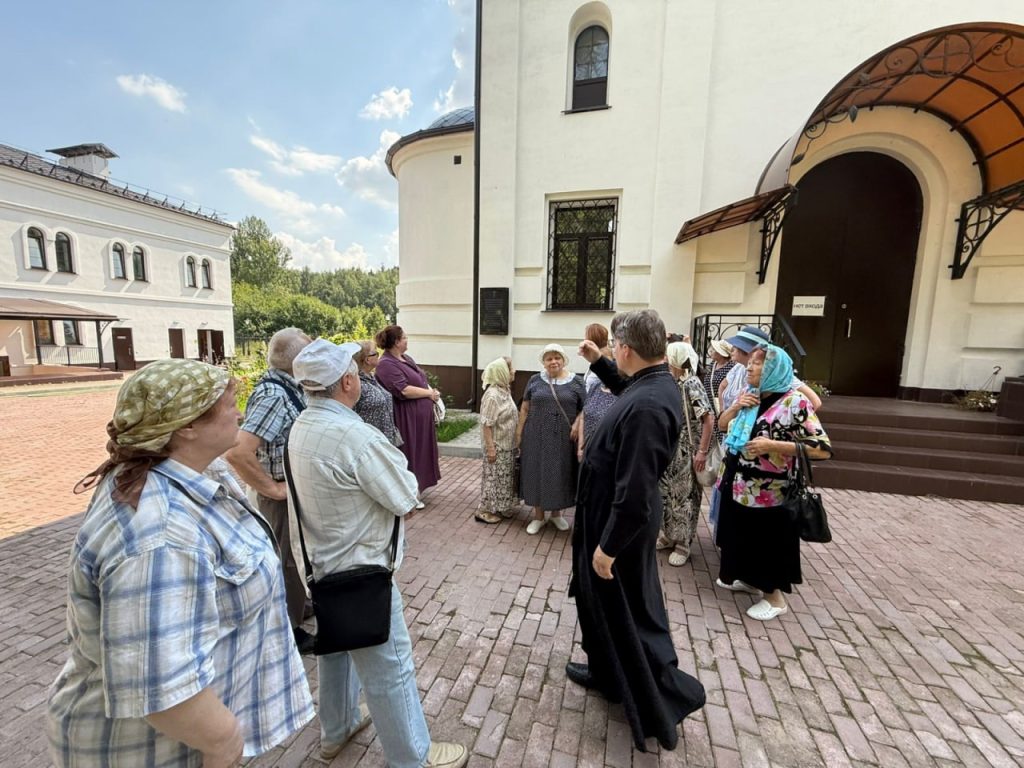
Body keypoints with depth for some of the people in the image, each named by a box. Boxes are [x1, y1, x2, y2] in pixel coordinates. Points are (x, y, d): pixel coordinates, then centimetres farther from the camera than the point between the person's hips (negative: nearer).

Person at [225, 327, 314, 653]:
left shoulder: (287, 387, 1)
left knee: (291, 556, 27)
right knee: (289, 560, 11)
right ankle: (289, 630, 32)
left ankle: (294, 604, 50)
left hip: (298, 490, 9)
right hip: (284, 496, -9)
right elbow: (237, 452, -34)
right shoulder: (273, 395, -27)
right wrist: (272, 488, -23)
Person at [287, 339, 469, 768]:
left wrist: (387, 472, -3)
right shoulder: (354, 435, -30)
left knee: (336, 647, 28)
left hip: (323, 561, 9)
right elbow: (406, 498, -22)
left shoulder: (301, 427, -2)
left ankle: (337, 729, 51)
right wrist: (400, 471, -4)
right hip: (359, 570, -9)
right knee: (389, 668, 10)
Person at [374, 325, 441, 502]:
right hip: (406, 419, -9)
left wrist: (432, 391, 0)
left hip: (420, 416, 9)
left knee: (420, 451, 19)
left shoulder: (406, 358, 11)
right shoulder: (386, 364, -19)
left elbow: (421, 380, 17)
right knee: (409, 454, 4)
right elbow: (404, 390, -26)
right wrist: (429, 393, -16)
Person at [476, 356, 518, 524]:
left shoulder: (505, 391, 5)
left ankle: (500, 507, 32)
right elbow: (486, 424, -22)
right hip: (497, 446, -9)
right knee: (493, 477, 3)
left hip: (508, 445, 9)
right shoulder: (492, 395, -22)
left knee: (504, 477, 18)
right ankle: (484, 511, 17)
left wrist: (515, 440, 16)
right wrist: (490, 447, -21)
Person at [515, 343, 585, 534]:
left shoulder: (575, 382, 0)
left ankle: (556, 513, 32)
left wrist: (577, 423, -15)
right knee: (538, 473, 8)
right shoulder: (535, 380, 2)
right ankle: (538, 516, 26)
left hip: (564, 438, 0)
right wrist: (519, 433, 3)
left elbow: (585, 408, 3)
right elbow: (525, 408, 5)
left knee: (560, 474, 11)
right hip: (537, 437, 1)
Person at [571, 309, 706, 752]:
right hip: (614, 517, 10)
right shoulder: (654, 383, -2)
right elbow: (623, 386, 25)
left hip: (621, 525, -10)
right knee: (604, 604, 27)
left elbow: (634, 493, -31)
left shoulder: (644, 407, -33)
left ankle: (666, 704, 36)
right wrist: (596, 362, 16)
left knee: (630, 617, 13)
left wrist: (608, 546, -21)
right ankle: (606, 673, 50)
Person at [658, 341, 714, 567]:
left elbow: (708, 420, -20)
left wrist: (702, 452, -22)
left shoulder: (692, 384, -17)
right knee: (666, 493, 14)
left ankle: (683, 543, 19)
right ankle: (669, 534, 30)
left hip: (686, 451, -7)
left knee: (684, 495, 5)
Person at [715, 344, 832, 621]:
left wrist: (772, 445, -24)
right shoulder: (748, 395, 5)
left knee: (768, 542, 9)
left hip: (767, 492, -7)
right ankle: (748, 579, 42)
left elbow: (823, 449, -18)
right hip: (737, 484, 7)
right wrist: (736, 407, -5)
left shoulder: (794, 401, -16)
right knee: (742, 536, 21)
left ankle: (775, 596, 30)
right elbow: (722, 424, 14)